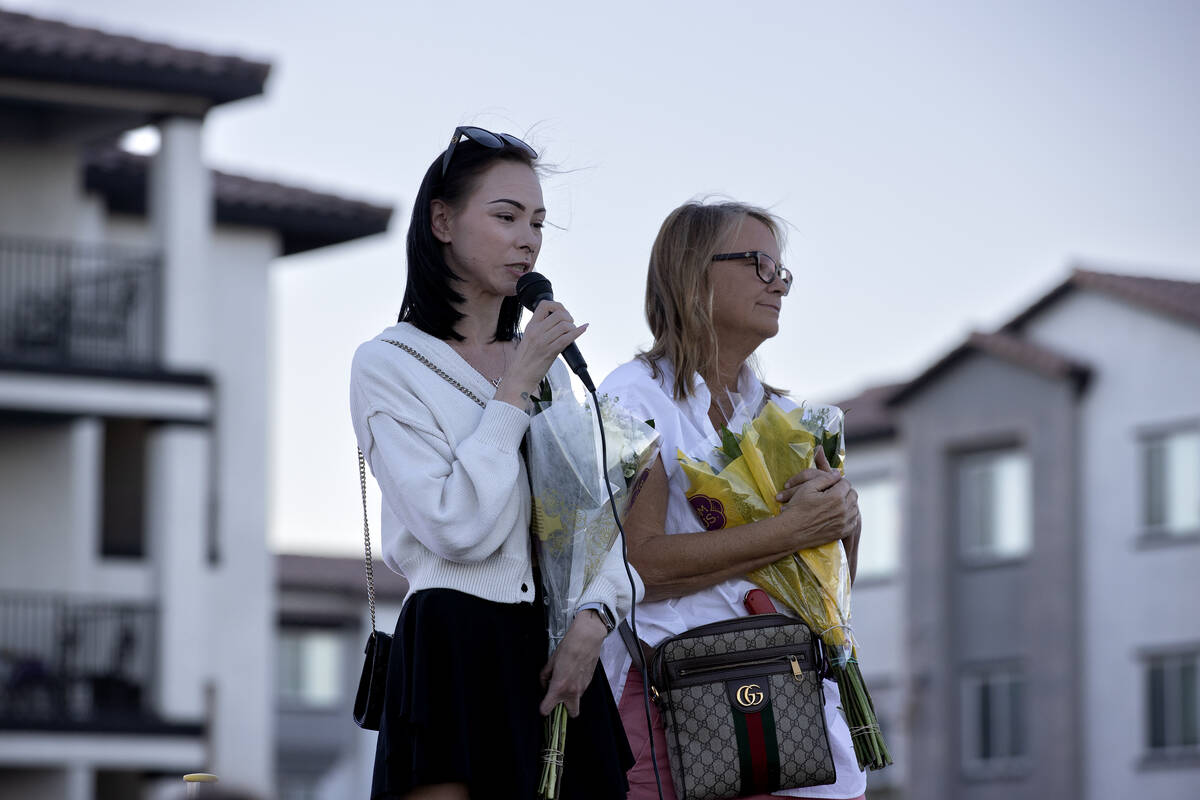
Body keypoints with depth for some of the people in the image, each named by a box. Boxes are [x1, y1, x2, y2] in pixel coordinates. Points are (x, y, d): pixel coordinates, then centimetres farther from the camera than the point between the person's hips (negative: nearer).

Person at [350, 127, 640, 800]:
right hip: (460, 647, -5)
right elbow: (459, 529, -14)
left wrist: (594, 619, -8)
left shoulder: (550, 362, 18)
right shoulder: (389, 364, -1)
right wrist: (517, 389, -8)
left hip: (563, 658, 5)